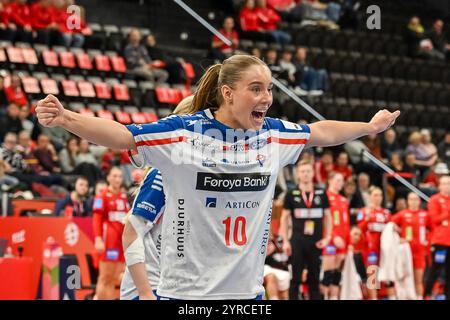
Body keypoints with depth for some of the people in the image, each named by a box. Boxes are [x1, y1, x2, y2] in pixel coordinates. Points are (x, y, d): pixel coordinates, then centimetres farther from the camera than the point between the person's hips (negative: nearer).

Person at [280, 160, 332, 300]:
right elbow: (284, 218, 6)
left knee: (315, 278, 5)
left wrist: (327, 237, 1)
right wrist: (285, 241, -2)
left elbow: (328, 217, 12)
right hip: (297, 242, -1)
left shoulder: (321, 194, 7)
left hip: (316, 243, 1)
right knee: (295, 278, -1)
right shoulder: (292, 194, 3)